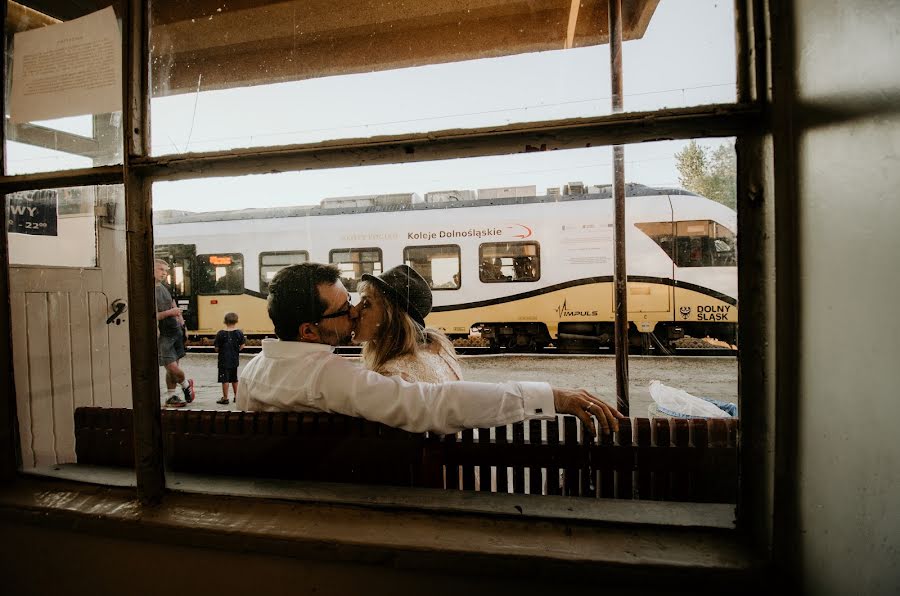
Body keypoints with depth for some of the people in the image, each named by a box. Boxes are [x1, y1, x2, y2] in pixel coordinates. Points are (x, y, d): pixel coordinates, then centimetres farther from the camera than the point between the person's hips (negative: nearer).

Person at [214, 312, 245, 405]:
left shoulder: (221, 333, -11)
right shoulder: (239, 333, -4)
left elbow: (217, 349, -8)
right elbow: (242, 346, 1)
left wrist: (220, 351, 13)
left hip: (224, 360, -4)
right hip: (235, 359, 4)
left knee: (225, 379, 2)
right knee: (234, 378, 16)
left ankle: (225, 398, 7)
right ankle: (236, 396, 24)